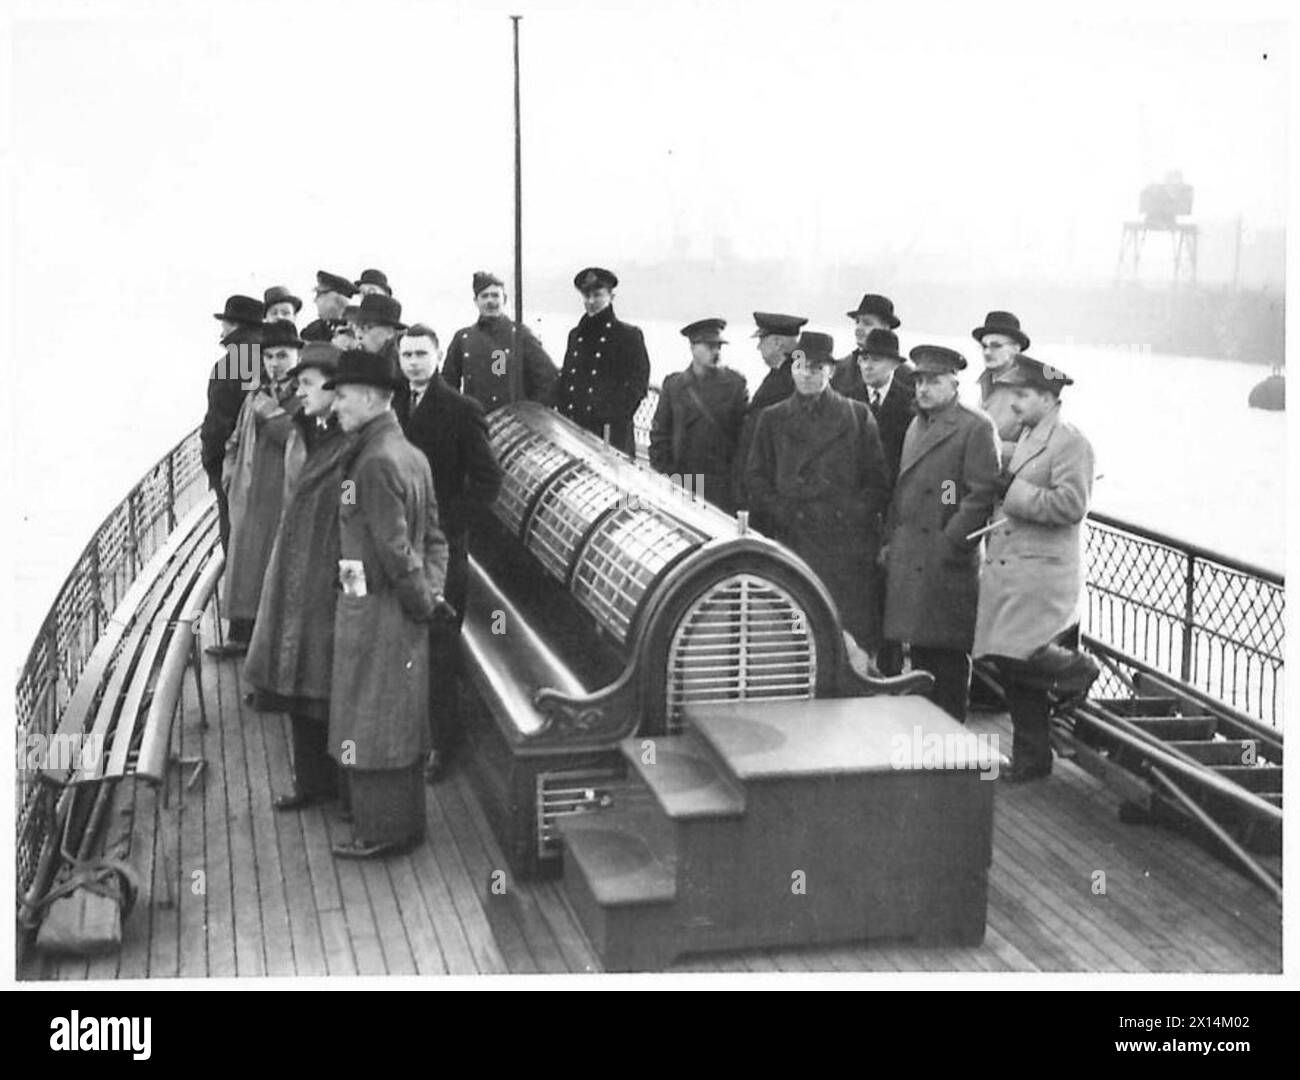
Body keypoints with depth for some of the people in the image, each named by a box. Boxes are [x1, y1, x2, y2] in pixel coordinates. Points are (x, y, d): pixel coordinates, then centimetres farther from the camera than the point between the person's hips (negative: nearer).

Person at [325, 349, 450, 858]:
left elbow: (394, 547, -21)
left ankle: (382, 829, 12)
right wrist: (430, 592, 6)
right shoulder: (409, 454, 10)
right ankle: (402, 820, 28)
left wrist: (421, 600, -11)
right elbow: (434, 537, 13)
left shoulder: (375, 461, -20)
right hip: (401, 611, 9)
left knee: (372, 720, 2)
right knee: (400, 717, 17)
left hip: (375, 611, -9)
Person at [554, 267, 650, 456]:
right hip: (572, 430, 5)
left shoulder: (629, 335, 1)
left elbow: (638, 383, -5)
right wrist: (563, 417, 7)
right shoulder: (575, 335, 17)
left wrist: (612, 418, -13)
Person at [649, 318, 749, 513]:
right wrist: (660, 473, 2)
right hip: (681, 478, 1)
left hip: (722, 481, -1)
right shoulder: (674, 384, 7)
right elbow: (660, 432, 9)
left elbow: (744, 431, 1)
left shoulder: (734, 383, 3)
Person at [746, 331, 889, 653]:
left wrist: (855, 513, -3)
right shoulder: (772, 419, 13)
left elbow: (879, 481, 8)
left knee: (854, 630, -6)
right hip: (792, 539, 1)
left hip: (847, 542, 0)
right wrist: (781, 512, -1)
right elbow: (755, 478, 12)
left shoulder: (858, 416, 10)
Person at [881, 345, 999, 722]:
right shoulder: (916, 426, 17)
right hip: (908, 560, 8)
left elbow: (981, 494, -14)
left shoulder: (976, 428, -8)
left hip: (948, 564, -8)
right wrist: (890, 539, 12)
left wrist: (950, 545, -16)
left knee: (948, 657, -2)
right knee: (920, 649, 14)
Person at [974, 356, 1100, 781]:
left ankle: (1078, 671, 12)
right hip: (1009, 568, 9)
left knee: (1018, 654, -19)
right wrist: (1003, 487, 9)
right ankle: (1031, 758, 22)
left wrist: (1013, 491, -18)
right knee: (1013, 665, 11)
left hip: (1042, 572, -9)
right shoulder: (1026, 436, 17)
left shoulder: (1070, 442, -10)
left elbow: (1071, 505, -20)